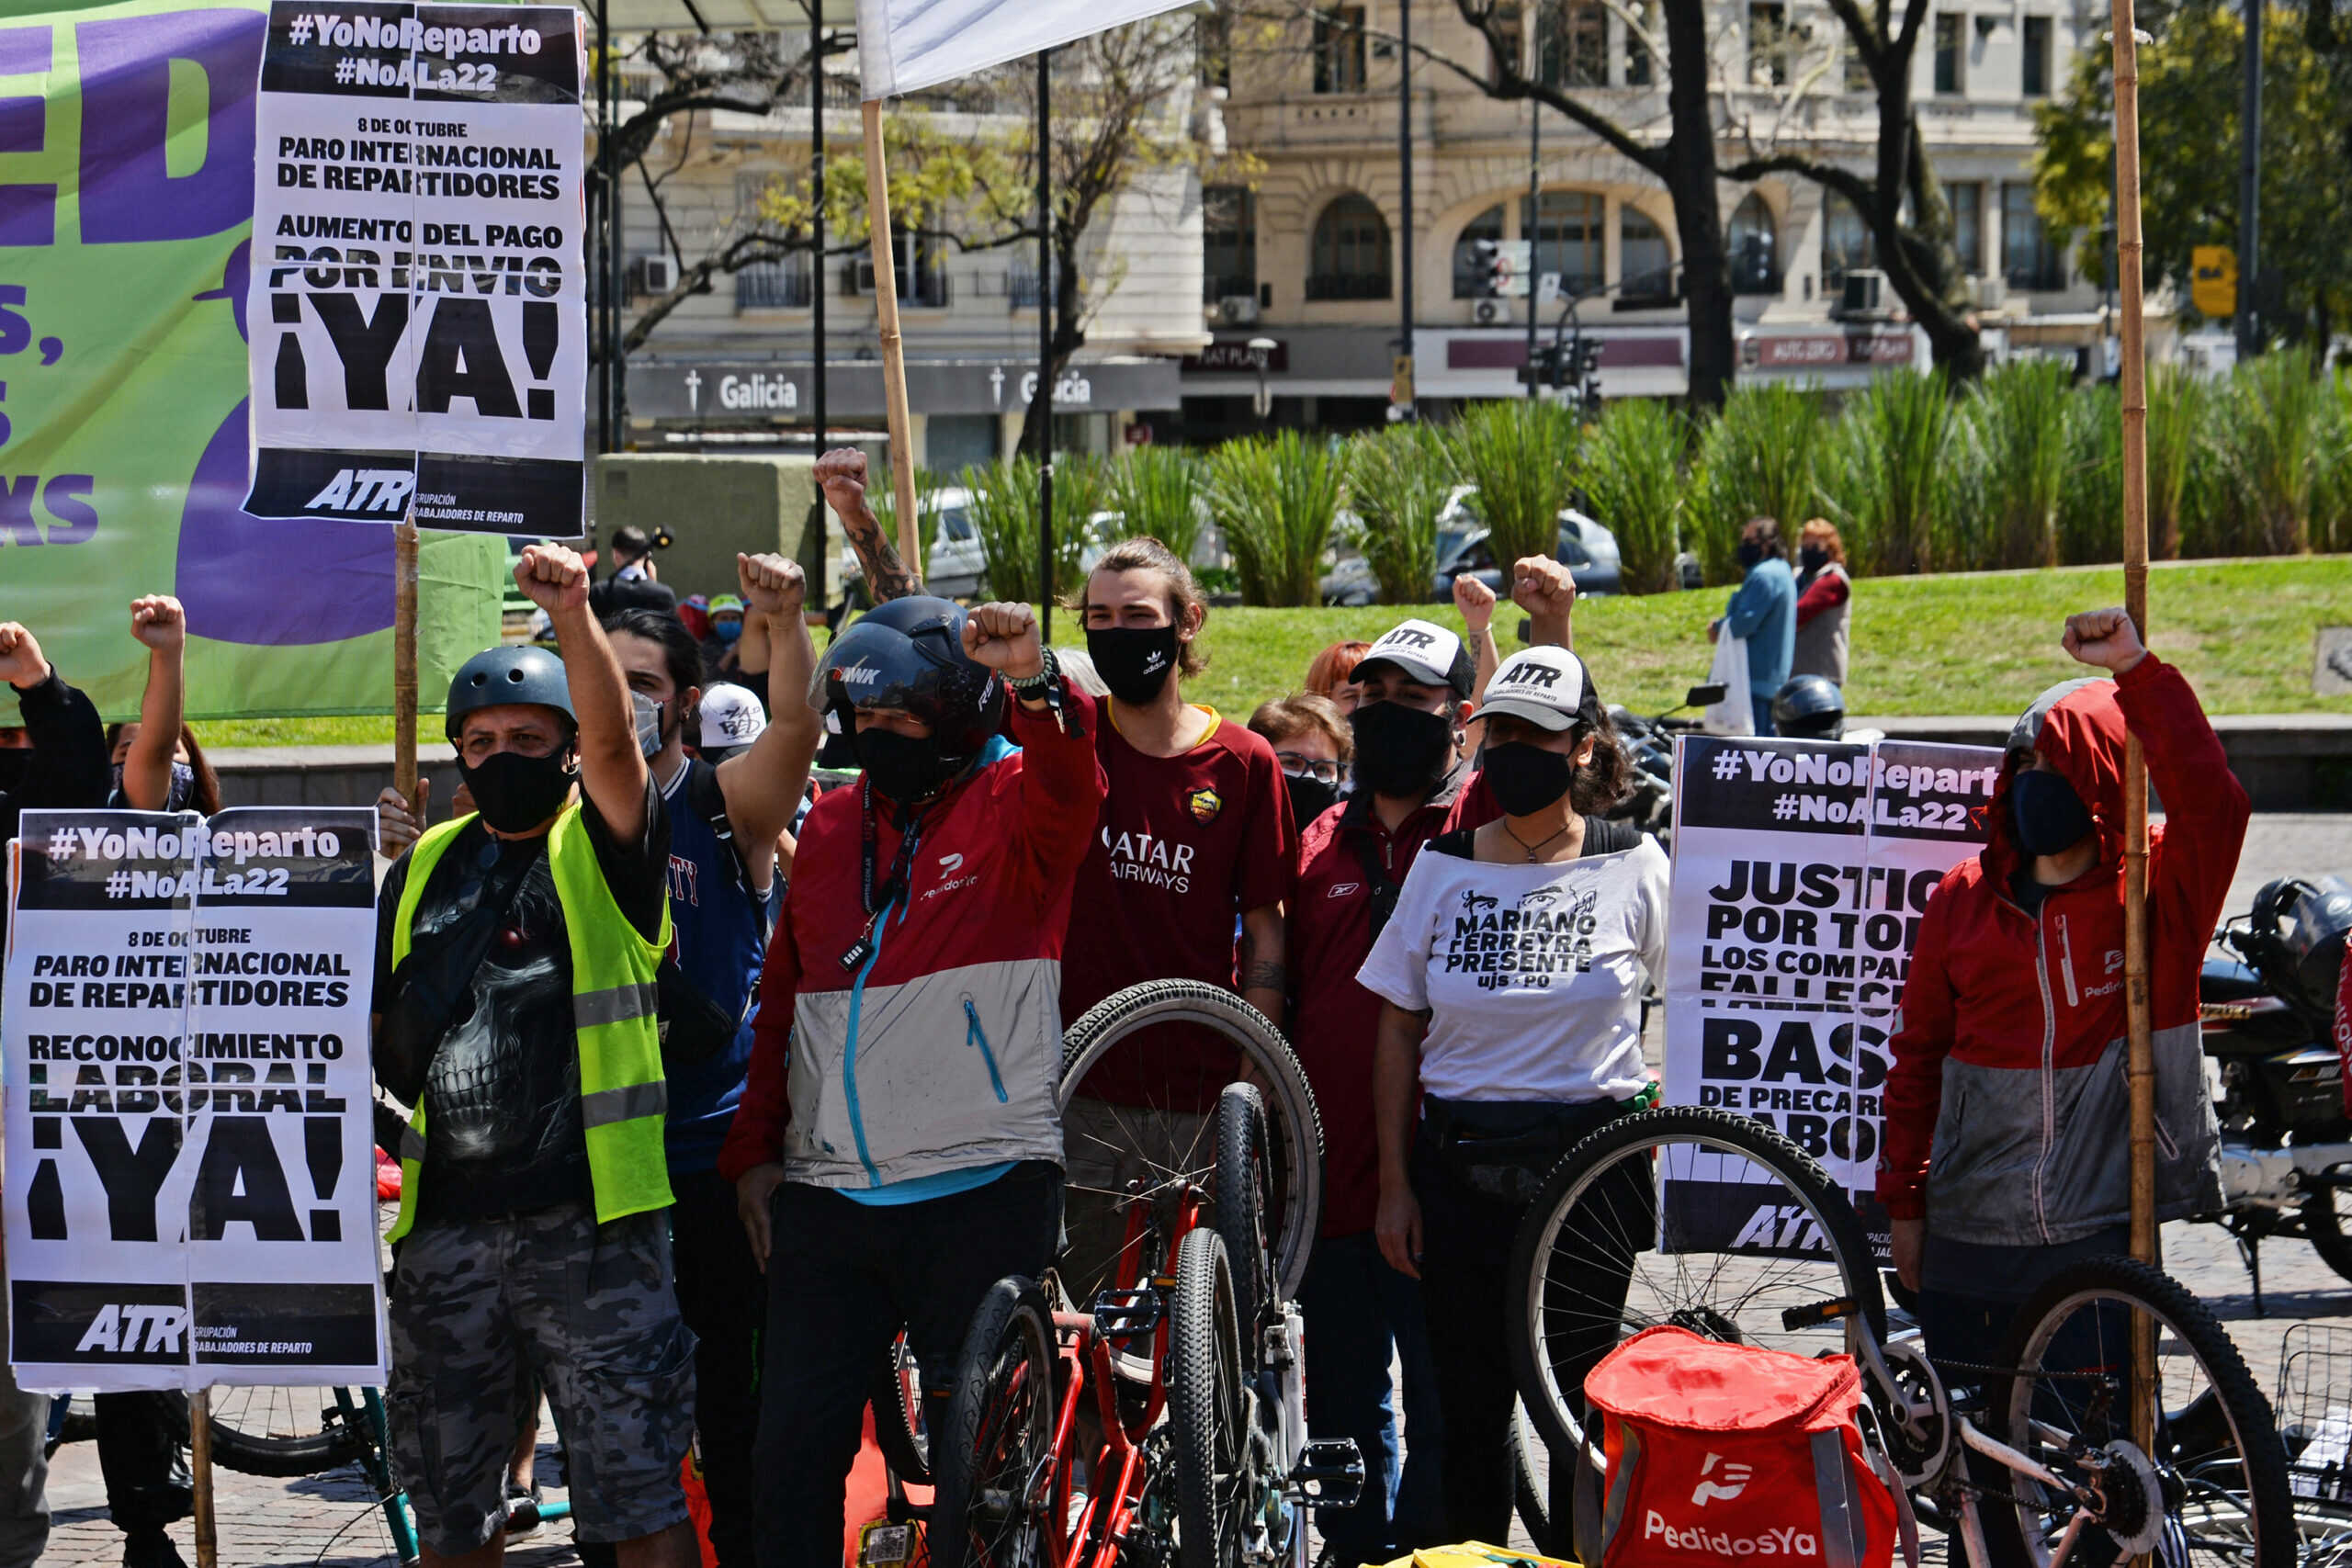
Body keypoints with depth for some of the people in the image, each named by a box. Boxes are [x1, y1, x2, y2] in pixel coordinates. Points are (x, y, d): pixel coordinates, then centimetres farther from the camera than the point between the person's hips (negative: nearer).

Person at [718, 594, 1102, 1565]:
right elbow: (780, 1002, 19)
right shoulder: (830, 826, 14)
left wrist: (1035, 685, -46)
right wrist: (753, 1149, 13)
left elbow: (1068, 795, -27)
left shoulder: (1013, 803, -1)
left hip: (981, 1189, -5)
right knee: (795, 1449, 4)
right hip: (825, 1190, 5)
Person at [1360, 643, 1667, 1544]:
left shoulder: (1632, 864, 0)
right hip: (1459, 1163, 2)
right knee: (1469, 1409, 5)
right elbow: (1399, 1031, 6)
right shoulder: (1443, 867, 4)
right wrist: (1395, 1186, 3)